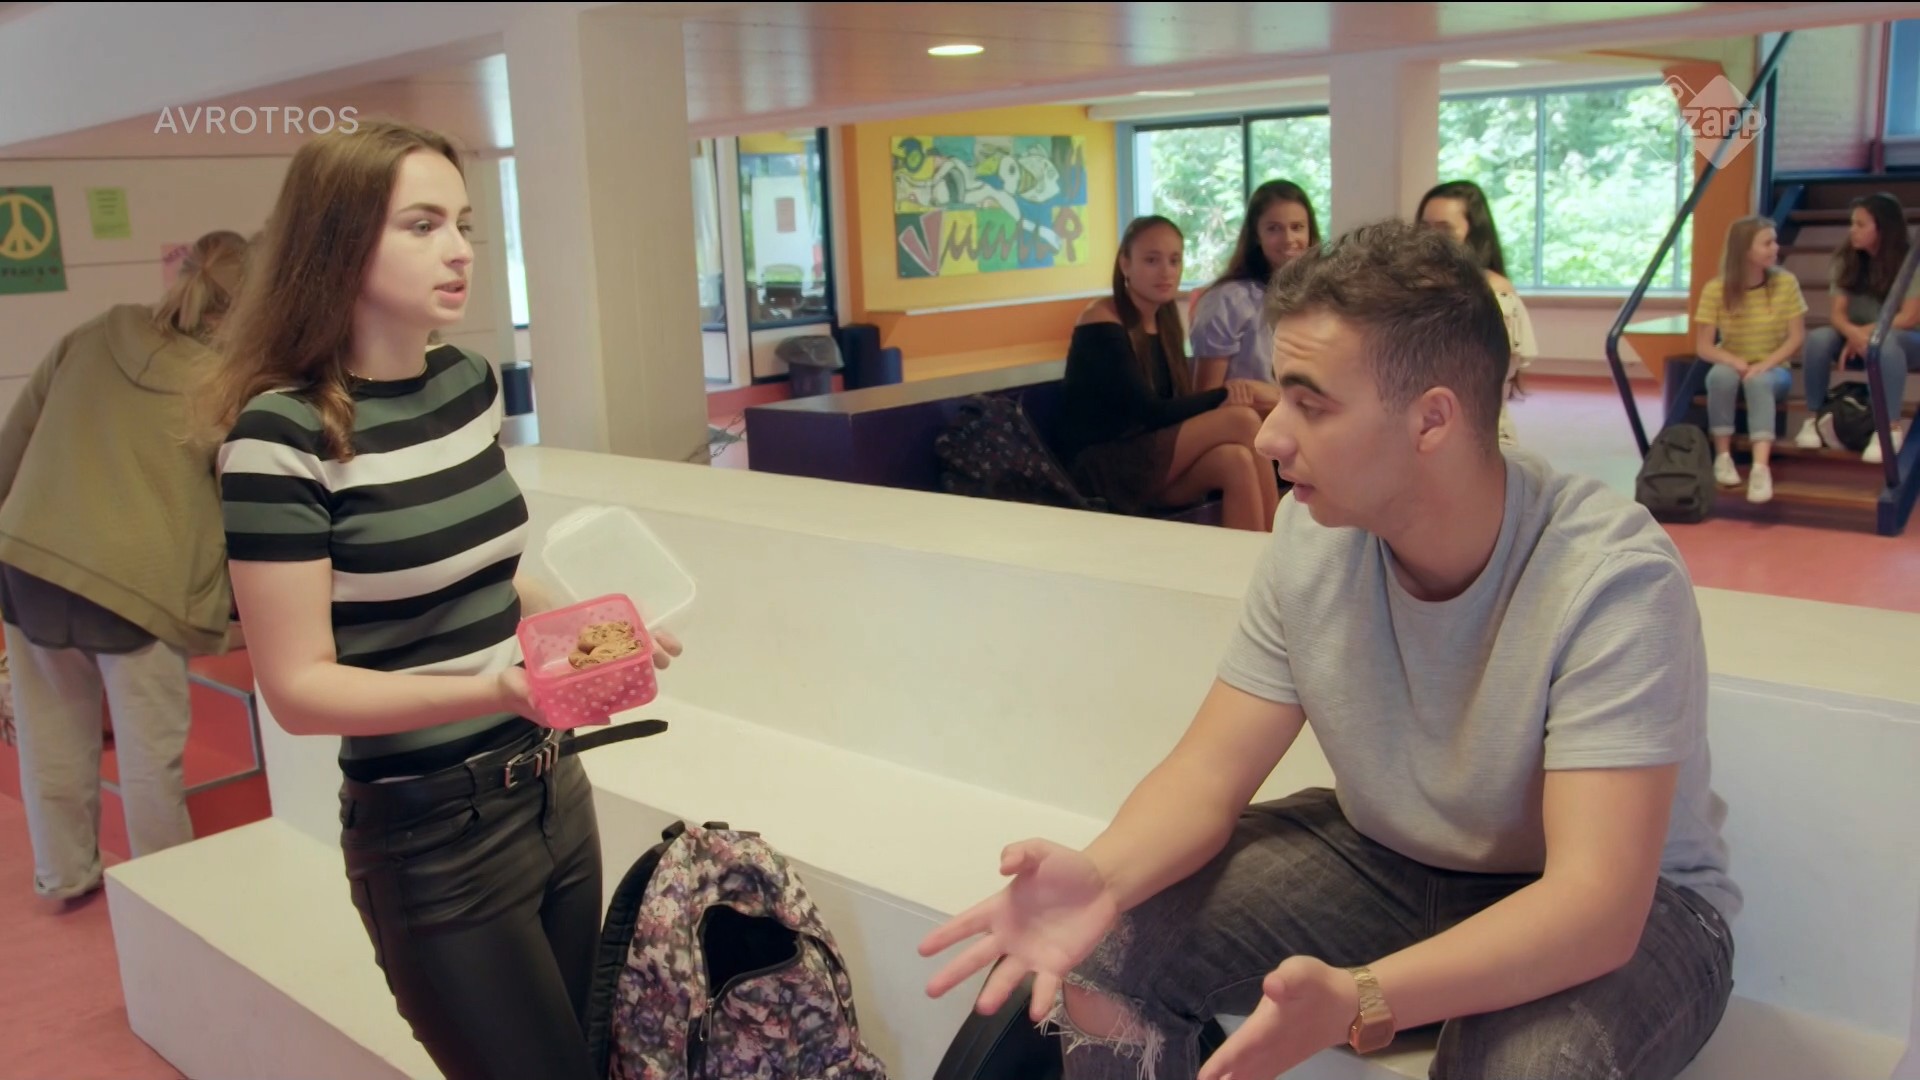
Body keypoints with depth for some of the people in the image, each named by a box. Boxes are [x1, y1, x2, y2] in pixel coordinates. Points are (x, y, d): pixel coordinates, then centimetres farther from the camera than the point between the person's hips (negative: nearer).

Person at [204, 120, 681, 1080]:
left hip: (553, 790, 7)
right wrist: (493, 690, -30)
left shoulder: (469, 382, 3)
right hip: (430, 834, -7)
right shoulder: (284, 432, -18)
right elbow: (300, 688, -17)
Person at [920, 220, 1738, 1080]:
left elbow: (1597, 903, -34)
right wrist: (1100, 878, -33)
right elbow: (1210, 772, -11)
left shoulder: (1612, 579, -28)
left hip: (1621, 904, -3)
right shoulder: (1313, 531, -13)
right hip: (1388, 856, 4)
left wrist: (1357, 1004, -50)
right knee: (1104, 951, -14)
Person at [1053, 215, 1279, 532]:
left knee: (1235, 461, -26)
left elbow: (1177, 406, 3)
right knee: (1241, 420, -20)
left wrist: (1232, 393, -17)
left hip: (1146, 464, 7)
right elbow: (1150, 412, -19)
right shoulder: (1101, 322, -11)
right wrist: (1228, 395, -19)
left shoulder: (1166, 323, 13)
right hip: (1099, 470, -7)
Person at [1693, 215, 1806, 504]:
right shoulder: (1716, 289, -11)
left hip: (1773, 370, 0)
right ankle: (1722, 456, -23)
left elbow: (1797, 338, -8)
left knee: (1759, 381, -36)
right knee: (1722, 374, -35)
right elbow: (1703, 347, -10)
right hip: (1732, 366, 0)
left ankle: (1761, 468, -46)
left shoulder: (1786, 283, -9)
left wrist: (1763, 365, -23)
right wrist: (1735, 362, -29)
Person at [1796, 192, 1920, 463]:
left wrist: (1866, 333, -26)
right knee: (1818, 339, -28)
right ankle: (1814, 418, -20)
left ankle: (1892, 428, -37)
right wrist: (1854, 333, -32)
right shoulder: (1847, 260, -2)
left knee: (1886, 342, -40)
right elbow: (1837, 313, -10)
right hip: (1857, 337, 4)